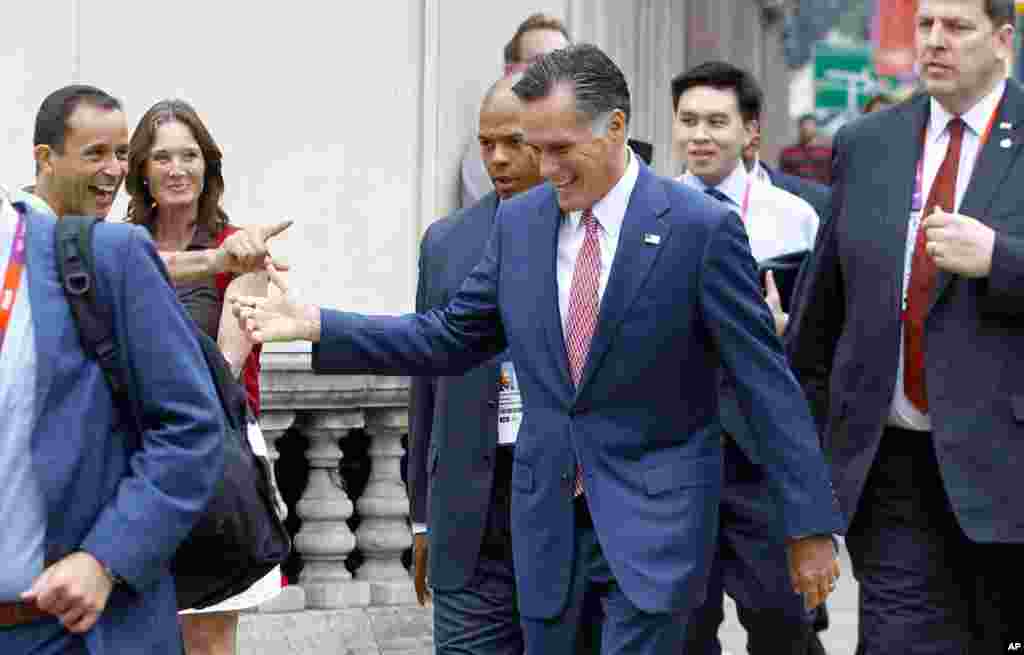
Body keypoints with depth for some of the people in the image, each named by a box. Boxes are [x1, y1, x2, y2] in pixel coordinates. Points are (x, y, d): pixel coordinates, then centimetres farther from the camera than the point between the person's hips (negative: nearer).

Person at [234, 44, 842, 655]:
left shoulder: (700, 227, -11)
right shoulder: (519, 222, 4)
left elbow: (767, 380, -9)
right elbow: (448, 338, 12)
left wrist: (811, 525, -9)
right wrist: (315, 325, 3)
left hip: (654, 518, -5)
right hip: (547, 516, 5)